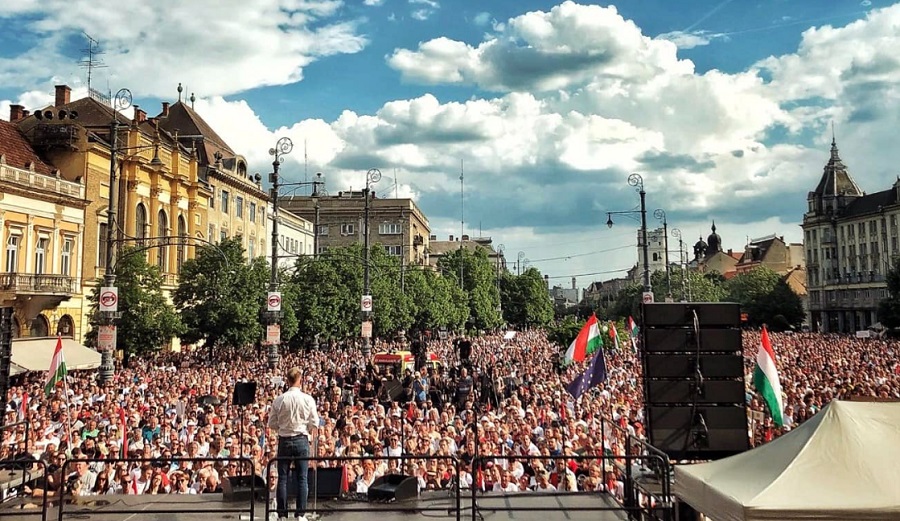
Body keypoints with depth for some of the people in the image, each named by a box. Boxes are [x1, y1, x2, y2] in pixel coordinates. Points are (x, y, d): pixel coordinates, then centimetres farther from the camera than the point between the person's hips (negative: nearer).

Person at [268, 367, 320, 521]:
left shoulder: (279, 400, -7)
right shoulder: (308, 399, -8)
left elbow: (272, 424, 0)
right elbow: (314, 424, -5)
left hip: (284, 440, 1)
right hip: (301, 440, -1)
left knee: (283, 478, 8)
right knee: (301, 478, 5)